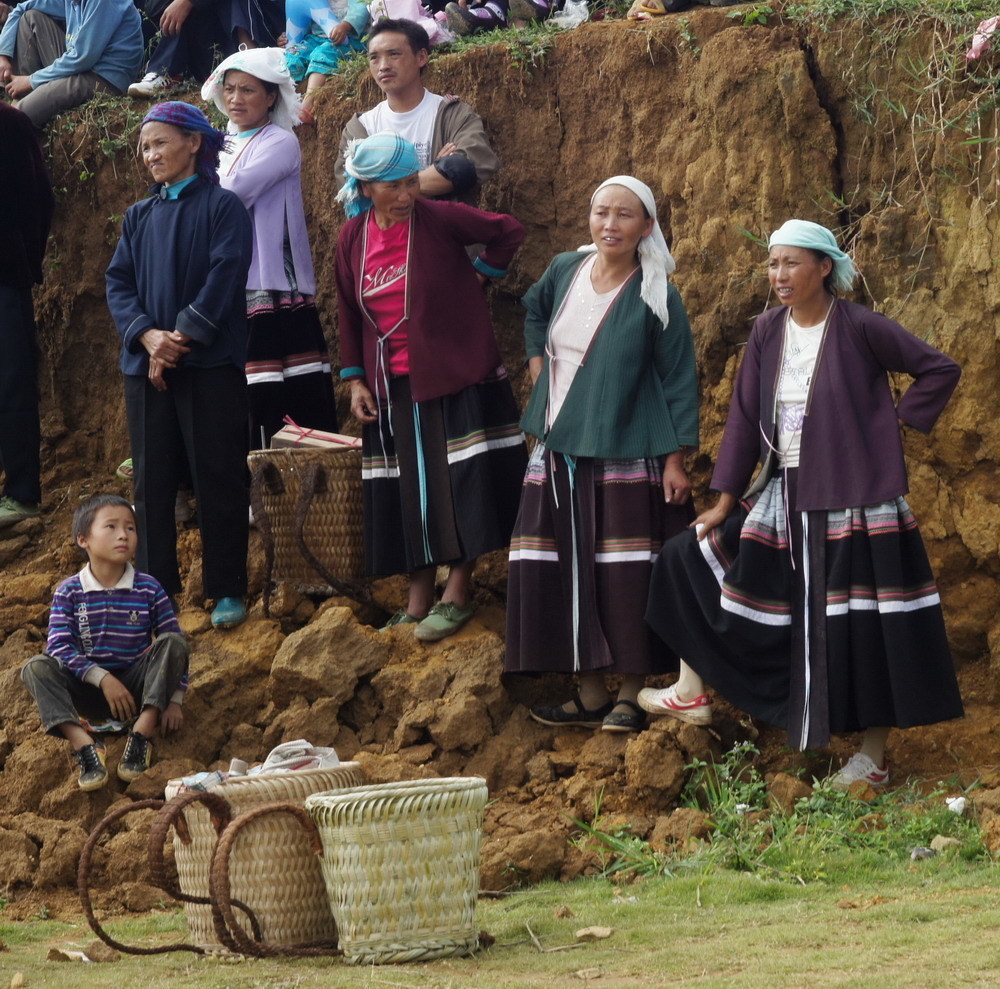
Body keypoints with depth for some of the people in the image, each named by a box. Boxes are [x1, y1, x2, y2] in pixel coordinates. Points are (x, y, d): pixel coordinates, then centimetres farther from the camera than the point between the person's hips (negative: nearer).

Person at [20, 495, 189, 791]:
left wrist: (175, 700, -10)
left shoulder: (149, 589, -1)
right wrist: (102, 678, -26)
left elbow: (176, 646, 0)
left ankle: (142, 731, -32)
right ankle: (83, 744, -42)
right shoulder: (69, 593, -3)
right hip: (89, 687, 0)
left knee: (173, 643, -24)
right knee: (35, 668, -25)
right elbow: (59, 647, -13)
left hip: (137, 687, 0)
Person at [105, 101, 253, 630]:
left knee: (218, 479, -2)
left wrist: (181, 338, -17)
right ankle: (155, 589, 12)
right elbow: (118, 284, 6)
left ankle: (227, 591, 5)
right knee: (152, 481, 5)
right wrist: (149, 337, -12)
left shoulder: (222, 207, -1)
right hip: (146, 367, 5)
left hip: (210, 365, -5)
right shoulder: (139, 217, 14)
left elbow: (224, 278, -11)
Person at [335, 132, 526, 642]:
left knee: (460, 484, -5)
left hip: (456, 377, -4)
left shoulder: (440, 219, -12)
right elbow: (349, 313, 10)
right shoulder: (352, 240, 1)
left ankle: (457, 595, 1)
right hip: (392, 386, 4)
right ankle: (418, 601, 14)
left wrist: (480, 275, -1)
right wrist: (355, 380, 7)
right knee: (405, 491, 7)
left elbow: (509, 231, -4)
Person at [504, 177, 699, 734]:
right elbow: (535, 312, 28)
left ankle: (633, 695, 3)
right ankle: (591, 694, 12)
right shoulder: (565, 271, 5)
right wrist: (538, 369, 15)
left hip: (625, 456, -5)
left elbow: (679, 382, -7)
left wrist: (676, 460, -11)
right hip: (560, 450, 5)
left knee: (625, 576, -5)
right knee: (566, 573, 4)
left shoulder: (656, 299, -9)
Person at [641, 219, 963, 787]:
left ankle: (875, 755, 8)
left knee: (862, 623, -2)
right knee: (692, 561, 8)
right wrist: (725, 501, 7)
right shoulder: (768, 332, 4)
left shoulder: (859, 329, -11)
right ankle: (692, 692, 19)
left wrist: (897, 421, -9)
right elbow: (746, 418, 7)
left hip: (853, 502, -6)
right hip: (784, 499, 6)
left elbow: (941, 369, -6)